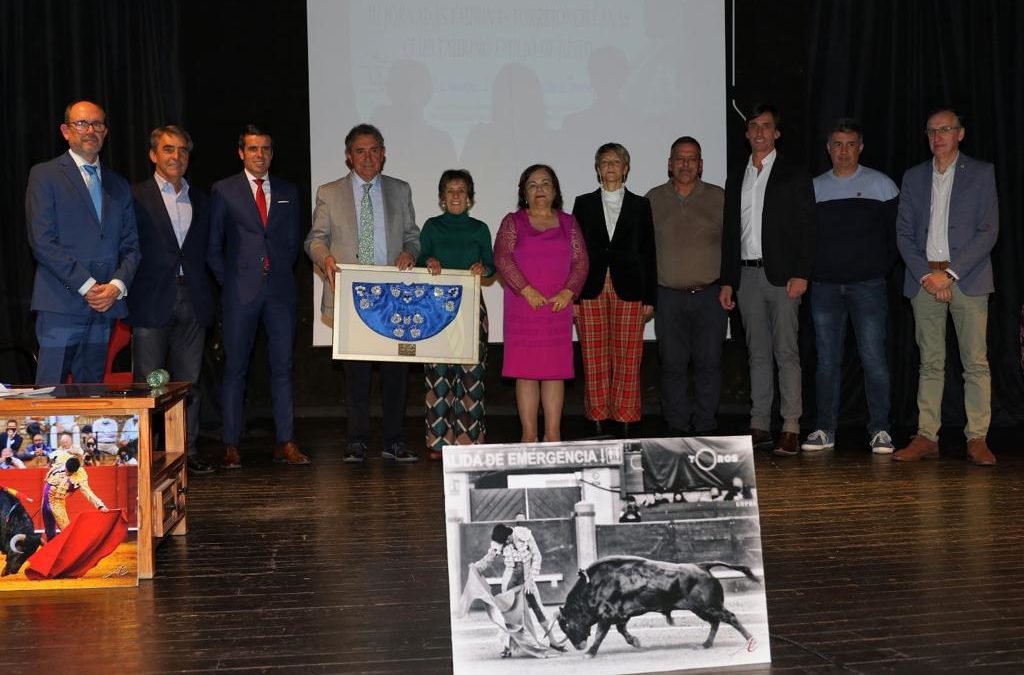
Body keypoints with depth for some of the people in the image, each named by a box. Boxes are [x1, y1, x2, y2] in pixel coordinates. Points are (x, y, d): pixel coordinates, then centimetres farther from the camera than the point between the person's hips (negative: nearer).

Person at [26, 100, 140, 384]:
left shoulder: (119, 185, 19)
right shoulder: (45, 175, 3)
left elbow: (130, 246, 14)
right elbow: (42, 241, -6)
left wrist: (117, 285, -5)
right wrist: (85, 285, -12)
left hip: (105, 306, 5)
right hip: (62, 304, -5)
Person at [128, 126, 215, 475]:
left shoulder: (200, 201, 16)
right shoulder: (135, 197, 1)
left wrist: (203, 293, 7)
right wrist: (128, 294, -9)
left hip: (192, 301, 4)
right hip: (152, 301, -4)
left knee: (189, 381, 8)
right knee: (148, 382, -1)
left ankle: (188, 450, 15)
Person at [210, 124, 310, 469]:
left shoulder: (288, 191, 13)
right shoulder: (223, 191, 5)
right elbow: (213, 246, 6)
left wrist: (280, 273, 7)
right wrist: (229, 282, 1)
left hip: (280, 289, 2)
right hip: (240, 292, -2)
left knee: (282, 366, 3)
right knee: (235, 368, 0)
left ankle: (285, 442, 7)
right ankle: (231, 446, 5)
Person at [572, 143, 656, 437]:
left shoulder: (640, 205, 10)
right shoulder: (584, 203, 10)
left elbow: (649, 253, 8)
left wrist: (649, 298, 2)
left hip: (629, 290, 0)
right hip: (592, 289, 0)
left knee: (628, 358, -2)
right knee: (594, 358, 0)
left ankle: (625, 422, 4)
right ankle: (598, 422, 7)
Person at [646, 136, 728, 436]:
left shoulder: (718, 198, 7)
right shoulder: (653, 199, 8)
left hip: (710, 295, 0)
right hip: (669, 296, 0)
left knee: (709, 364, 0)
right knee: (673, 365, 2)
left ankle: (706, 428, 9)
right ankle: (676, 428, 11)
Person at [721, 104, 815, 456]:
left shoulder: (794, 176, 3)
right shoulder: (736, 179, 16)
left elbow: (806, 228, -3)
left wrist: (801, 274, -13)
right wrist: (727, 281, 10)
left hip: (782, 275, -4)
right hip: (747, 275, 4)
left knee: (786, 353, -5)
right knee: (757, 354, 7)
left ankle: (791, 428, -3)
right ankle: (759, 426, 10)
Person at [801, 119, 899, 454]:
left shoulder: (881, 185, 4)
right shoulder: (814, 188, 10)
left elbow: (896, 234, 5)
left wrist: (882, 268, -1)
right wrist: (807, 272, 3)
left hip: (868, 285, -2)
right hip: (824, 286, 2)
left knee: (874, 358, -5)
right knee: (827, 360, 4)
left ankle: (880, 430, 2)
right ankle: (824, 430, 10)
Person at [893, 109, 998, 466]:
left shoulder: (981, 173, 5)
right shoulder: (913, 177, 14)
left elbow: (988, 232, -3)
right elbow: (903, 234, 8)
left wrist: (949, 273, -11)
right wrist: (927, 274, -6)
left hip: (967, 278, -2)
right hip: (924, 279, 3)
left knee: (976, 361, -4)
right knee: (930, 363, 4)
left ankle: (977, 439, 1)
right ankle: (927, 437, 7)